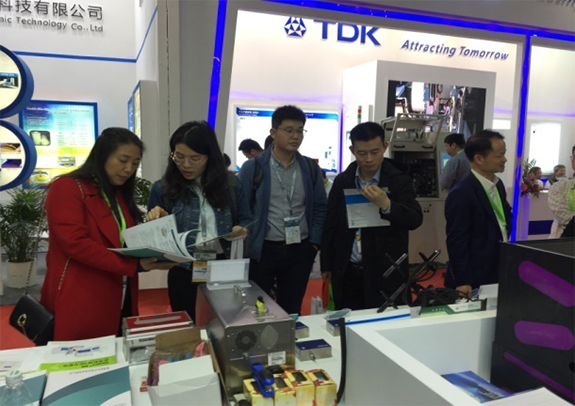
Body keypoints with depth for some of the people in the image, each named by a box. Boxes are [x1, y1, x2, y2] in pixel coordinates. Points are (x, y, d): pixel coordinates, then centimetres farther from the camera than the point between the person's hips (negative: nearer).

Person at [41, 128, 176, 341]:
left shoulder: (120, 194, 15)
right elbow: (76, 243, -20)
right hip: (79, 304, -7)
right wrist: (135, 265, -26)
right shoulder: (67, 188, -9)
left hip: (120, 302, 7)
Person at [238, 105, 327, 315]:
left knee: (291, 311, 14)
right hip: (262, 251, -2)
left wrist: (314, 242, 2)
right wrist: (246, 246, -7)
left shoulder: (310, 167, 4)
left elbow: (320, 207, 8)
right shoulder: (253, 167, -6)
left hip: (300, 251, 3)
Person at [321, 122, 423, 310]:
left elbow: (415, 220, -15)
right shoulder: (342, 181, 5)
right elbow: (331, 225, 9)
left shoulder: (399, 180, -5)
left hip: (385, 273, -3)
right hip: (347, 272, 3)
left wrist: (386, 205, -33)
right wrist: (327, 265, 10)